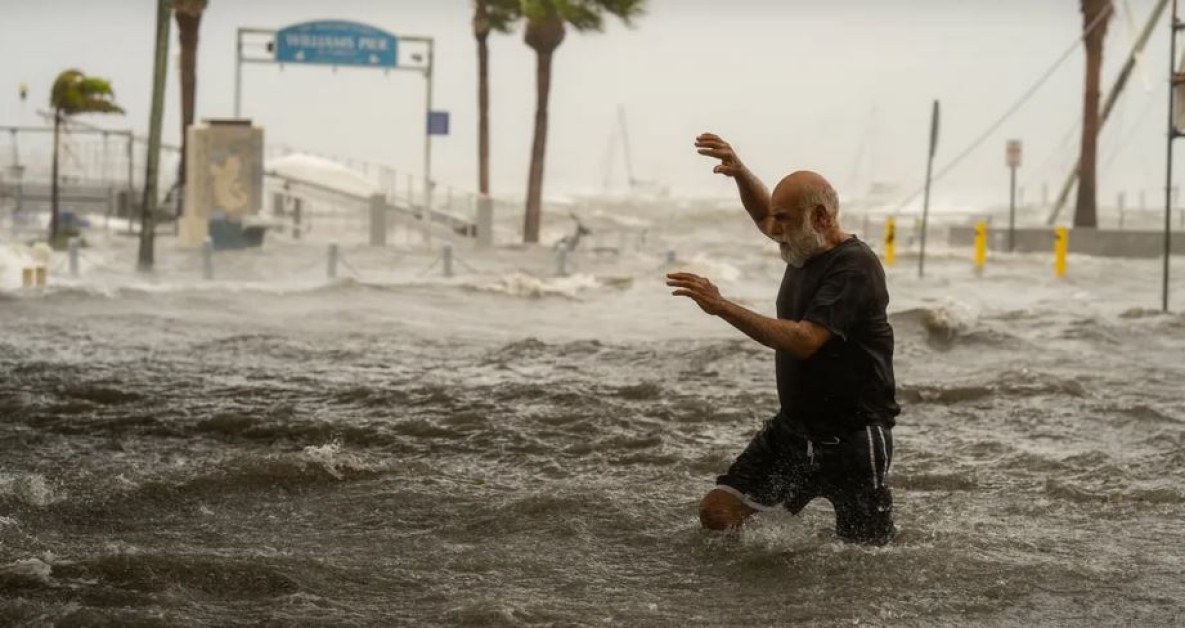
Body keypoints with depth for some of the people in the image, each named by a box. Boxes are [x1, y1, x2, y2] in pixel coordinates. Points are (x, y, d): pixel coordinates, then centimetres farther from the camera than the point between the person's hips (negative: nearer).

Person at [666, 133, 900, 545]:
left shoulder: (854, 266, -20)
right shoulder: (805, 247, 6)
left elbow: (804, 341, -31)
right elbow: (763, 214, 28)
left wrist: (721, 307, -31)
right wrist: (739, 172, 8)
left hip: (853, 440, -8)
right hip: (793, 429, 8)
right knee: (717, 513, -4)